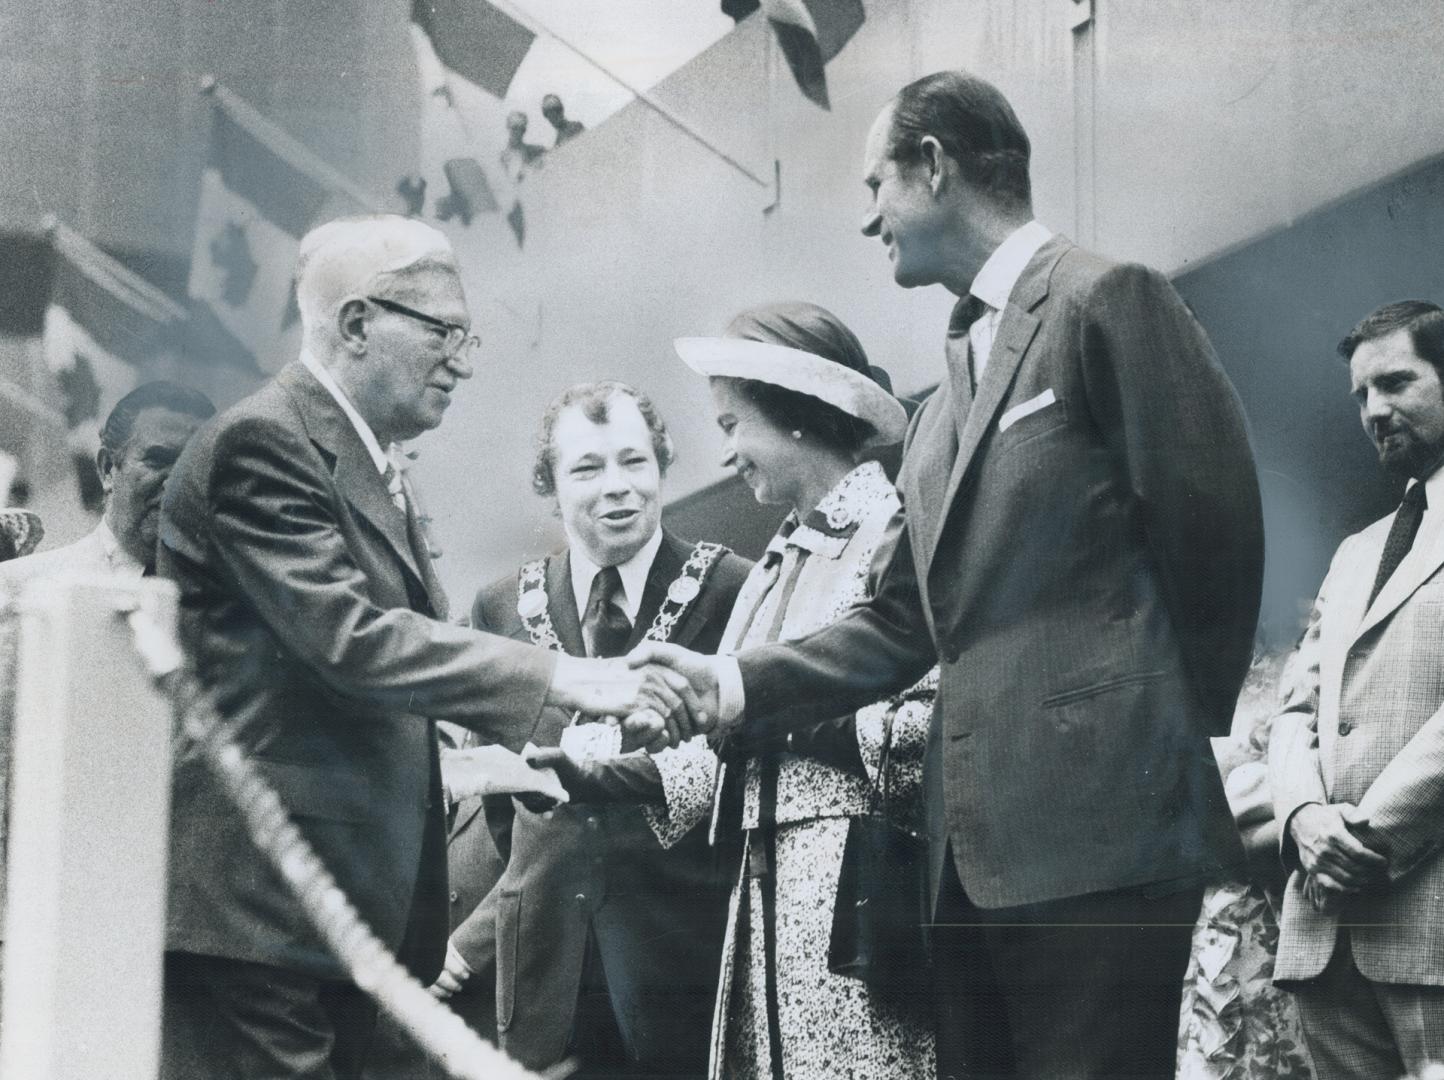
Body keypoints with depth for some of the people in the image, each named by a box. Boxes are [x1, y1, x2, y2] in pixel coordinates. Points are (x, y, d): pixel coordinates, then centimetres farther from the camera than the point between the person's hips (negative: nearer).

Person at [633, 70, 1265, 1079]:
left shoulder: (1105, 300, -5)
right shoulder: (946, 397, 21)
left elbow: (1210, 530, -8)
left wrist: (1182, 728, 0)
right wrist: (735, 684, 9)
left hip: (1100, 818, -8)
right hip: (976, 841, 8)